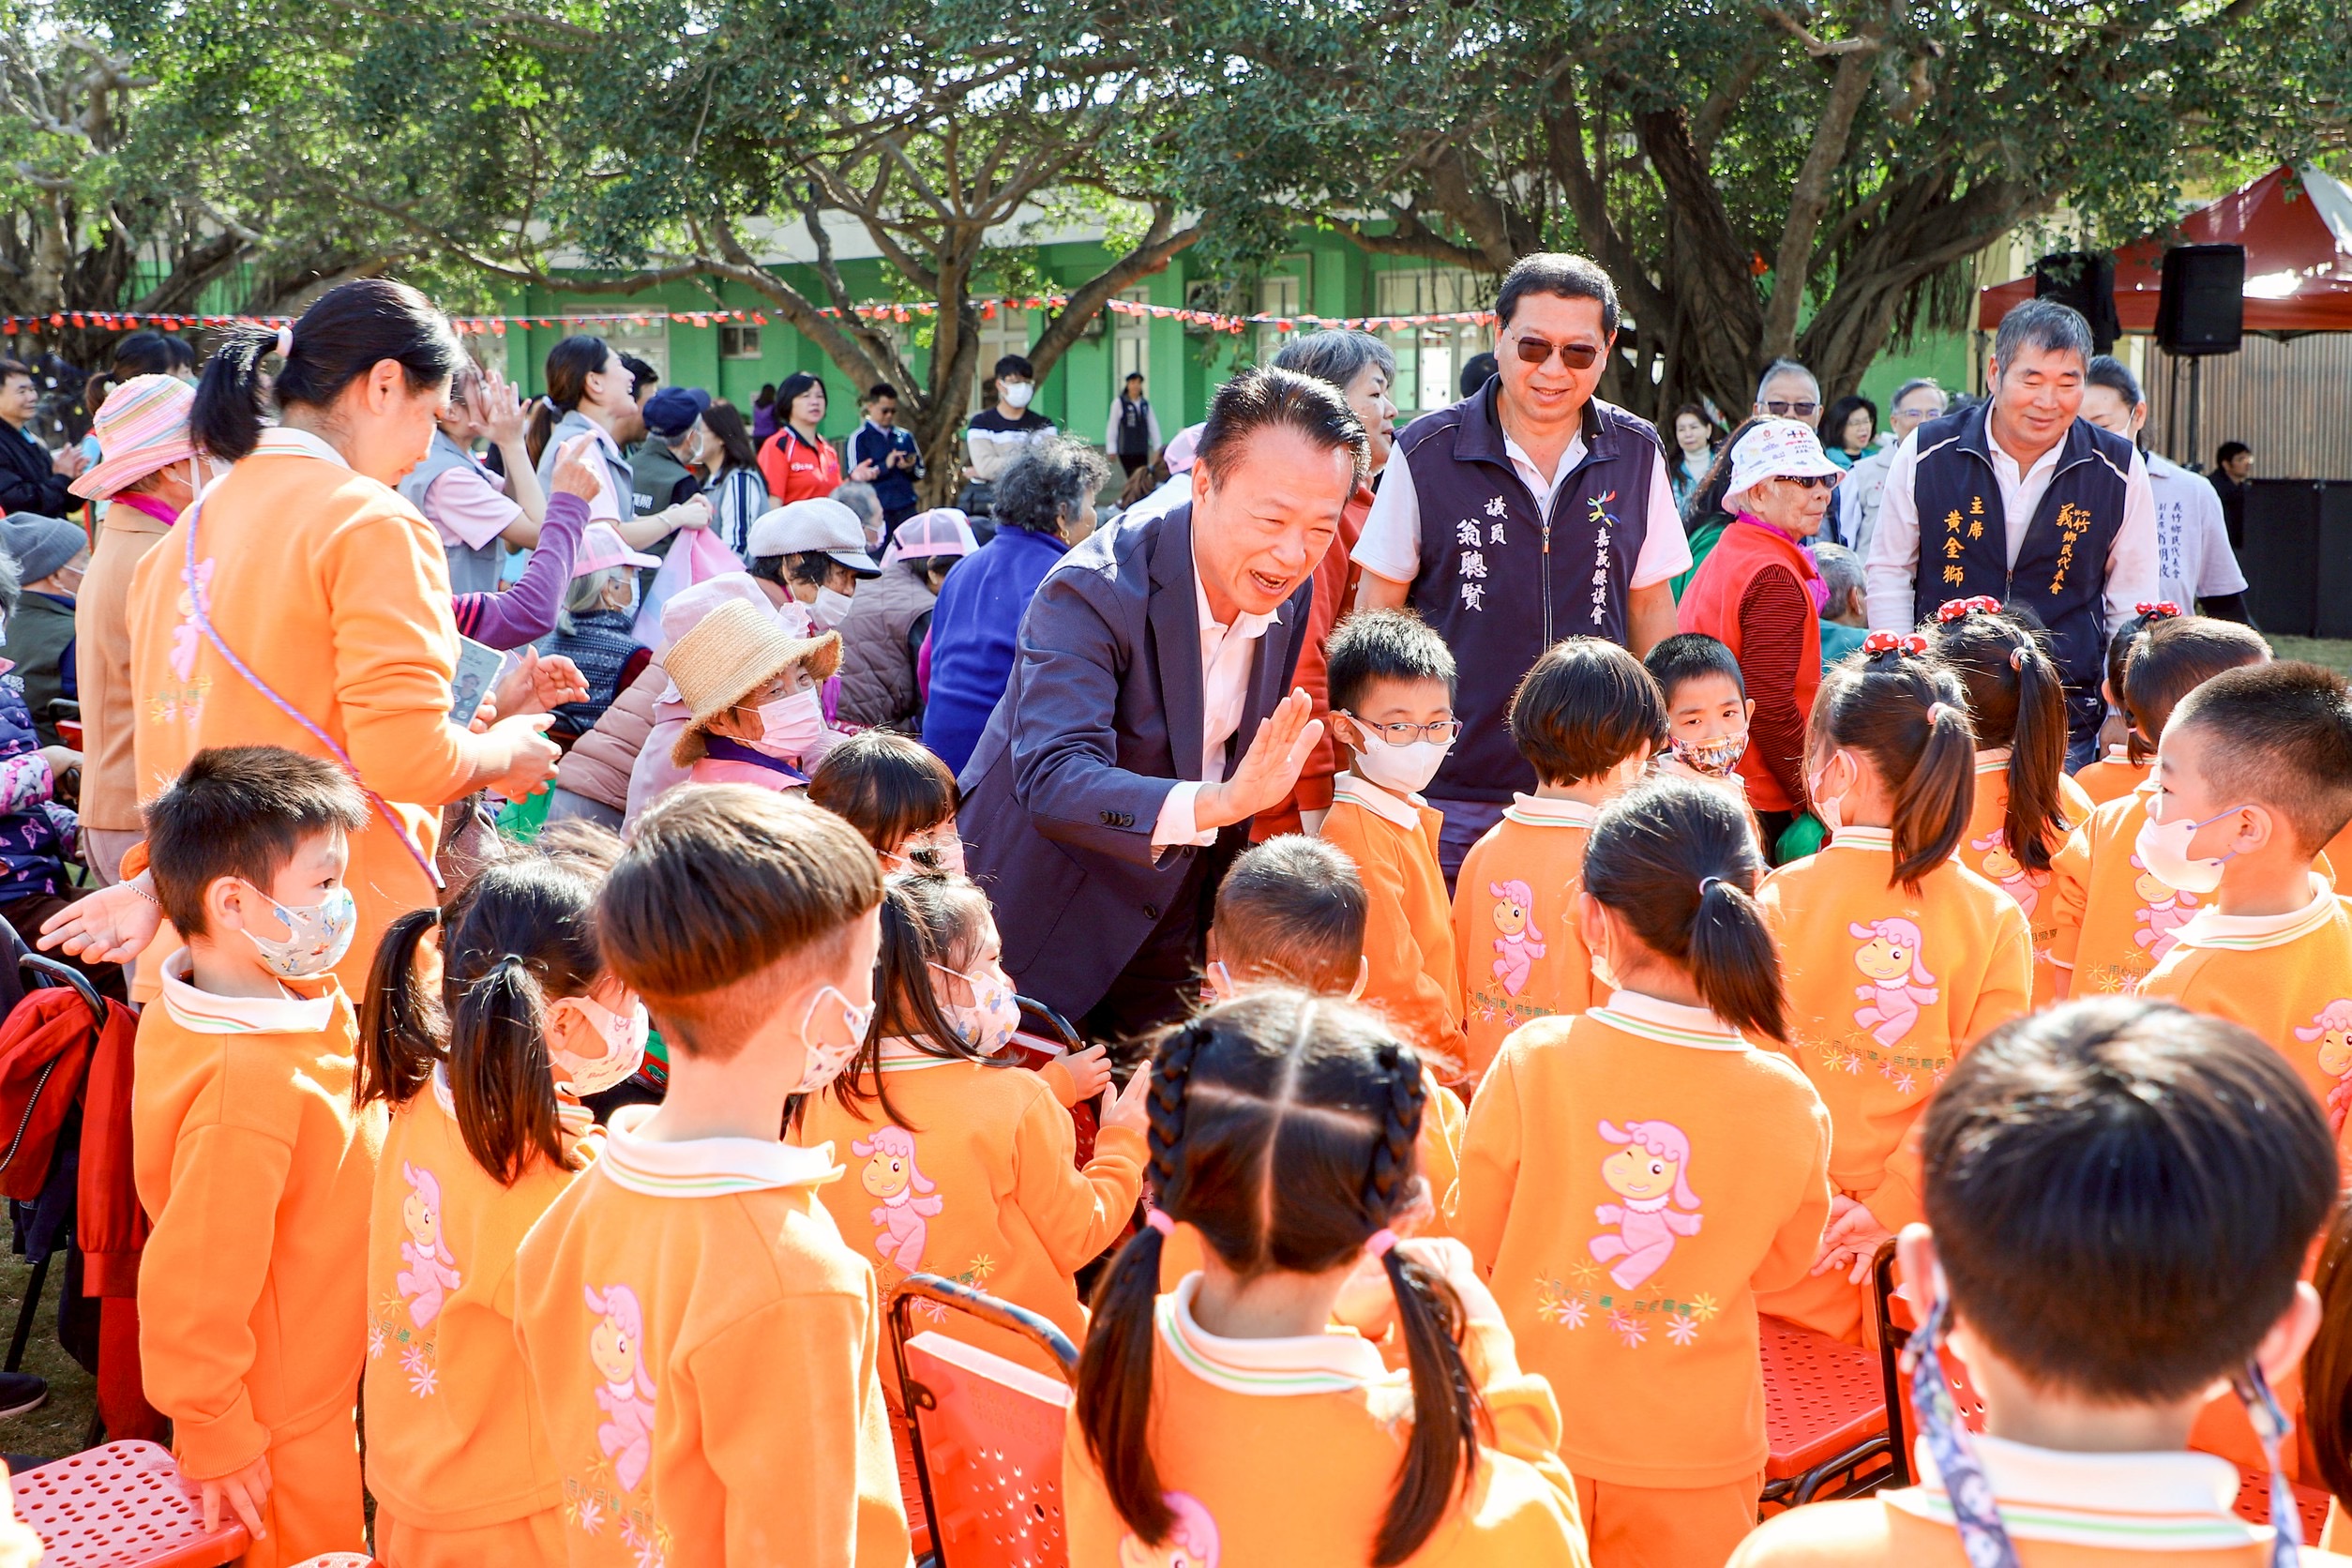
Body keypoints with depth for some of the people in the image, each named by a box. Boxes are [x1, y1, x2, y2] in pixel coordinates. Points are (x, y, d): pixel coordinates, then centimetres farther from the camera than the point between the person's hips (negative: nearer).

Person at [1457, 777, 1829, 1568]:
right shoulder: (1792, 1103, -15)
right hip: (1699, 1456, 1)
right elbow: (1781, 1261, 3)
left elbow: (1471, 1236, -5)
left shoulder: (1530, 1062, -19)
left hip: (1534, 1437, 0)